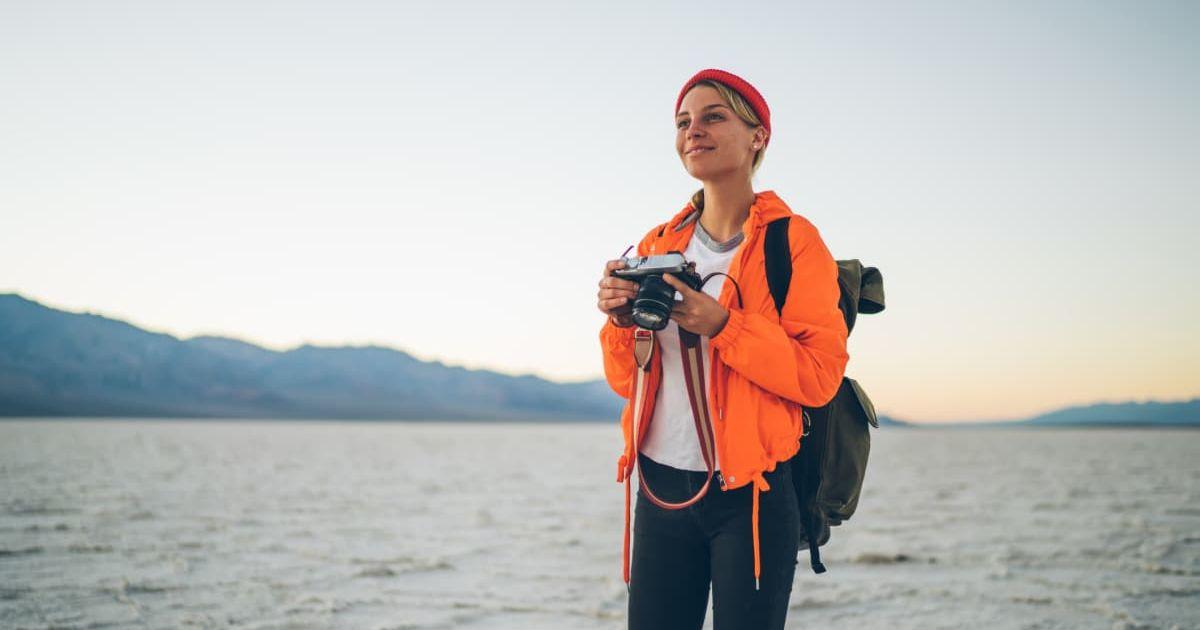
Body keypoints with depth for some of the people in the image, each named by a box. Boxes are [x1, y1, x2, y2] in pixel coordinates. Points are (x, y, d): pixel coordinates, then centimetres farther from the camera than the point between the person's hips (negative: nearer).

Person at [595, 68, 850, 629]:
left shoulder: (792, 241, -5)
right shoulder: (658, 246, 10)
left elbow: (821, 375, -13)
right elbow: (627, 382, 12)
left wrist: (722, 326, -23)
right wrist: (621, 322, -8)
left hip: (751, 496, -4)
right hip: (662, 486, 5)